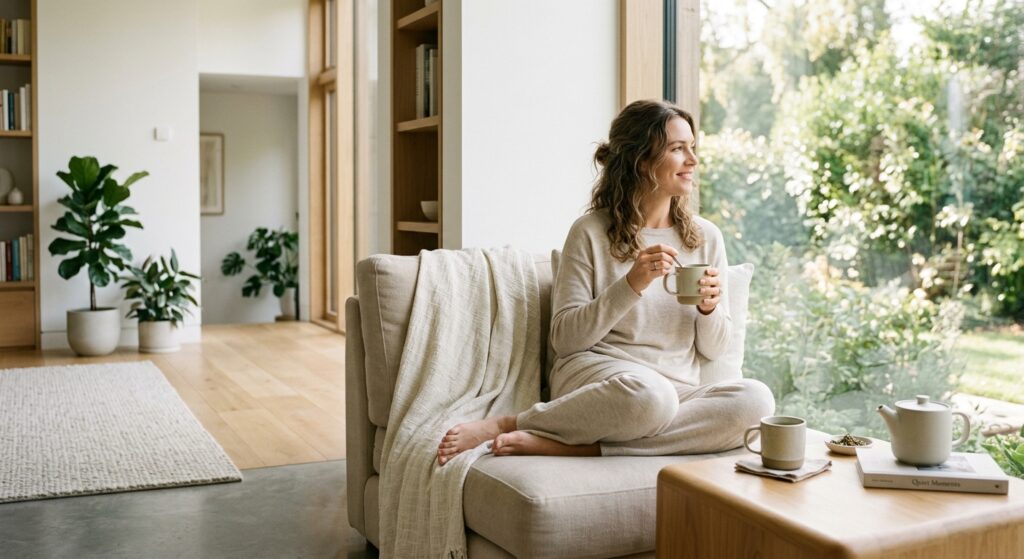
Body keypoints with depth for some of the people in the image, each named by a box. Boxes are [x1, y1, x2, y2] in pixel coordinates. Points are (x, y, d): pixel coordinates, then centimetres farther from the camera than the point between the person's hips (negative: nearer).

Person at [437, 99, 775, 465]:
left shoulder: (706, 237, 11)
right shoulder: (591, 232, 0)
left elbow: (712, 349, 13)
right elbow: (564, 338, -5)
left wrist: (710, 308, -9)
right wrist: (631, 285, -15)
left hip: (679, 391, 5)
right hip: (594, 374, -4)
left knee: (757, 400, -28)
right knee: (649, 392, -40)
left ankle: (576, 445, -27)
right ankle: (506, 425, -19)